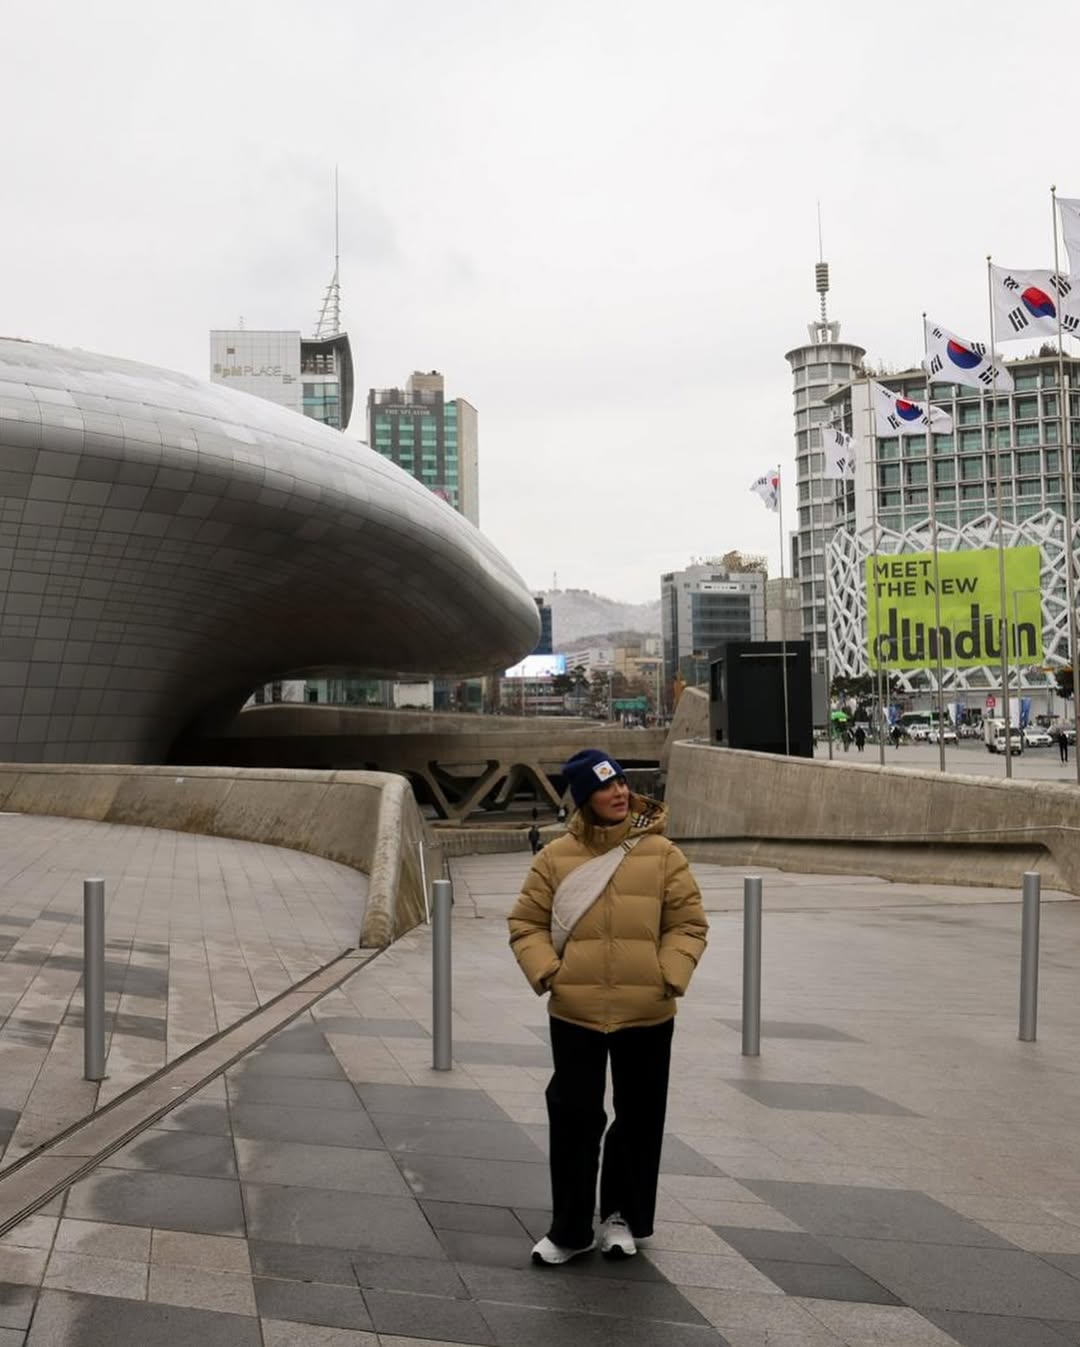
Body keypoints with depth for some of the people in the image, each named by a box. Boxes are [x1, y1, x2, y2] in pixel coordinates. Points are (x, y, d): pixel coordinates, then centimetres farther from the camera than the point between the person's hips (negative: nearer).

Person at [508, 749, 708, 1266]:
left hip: (647, 1014, 1)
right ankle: (569, 1229, 20)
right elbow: (527, 922, 5)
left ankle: (622, 1217, 31)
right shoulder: (556, 857, 0)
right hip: (575, 1012, 0)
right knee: (573, 1117, 5)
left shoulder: (661, 854, -1)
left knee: (639, 1118, 12)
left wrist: (669, 976, -10)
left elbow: (688, 923, 2)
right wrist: (545, 971, -10)